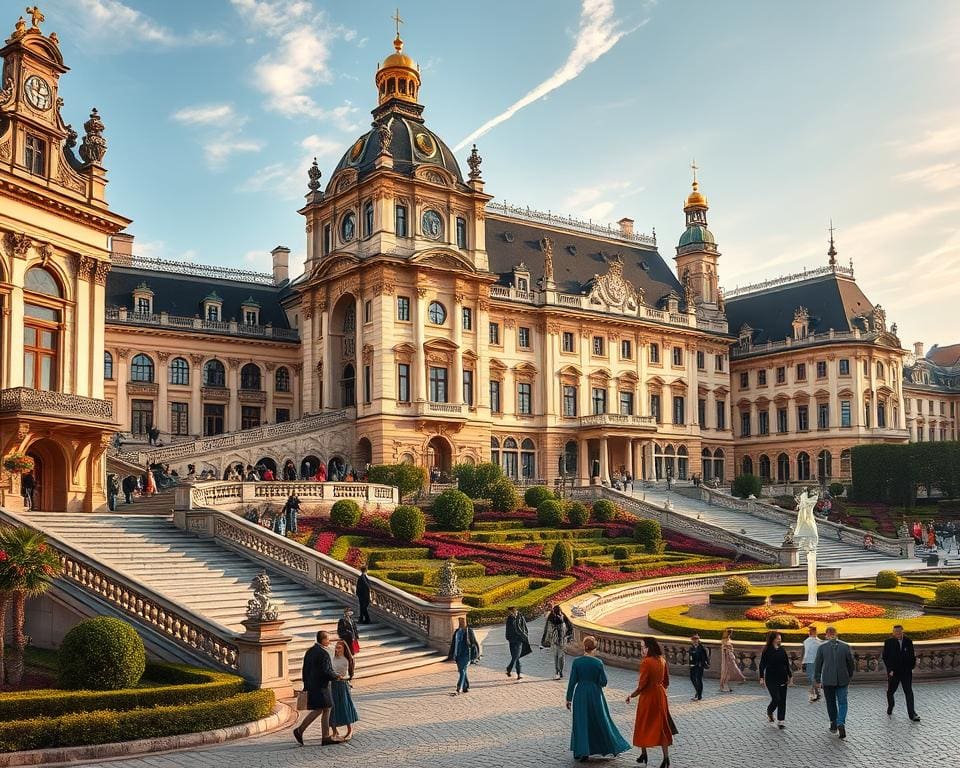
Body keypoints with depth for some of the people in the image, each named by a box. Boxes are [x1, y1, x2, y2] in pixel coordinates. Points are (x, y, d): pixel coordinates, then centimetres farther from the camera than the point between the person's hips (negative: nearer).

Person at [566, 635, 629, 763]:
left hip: (580, 694, 0)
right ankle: (613, 747, 24)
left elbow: (572, 681, -7)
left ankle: (582, 752, 4)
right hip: (595, 694, 0)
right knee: (601, 721, 14)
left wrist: (569, 698, 1)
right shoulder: (598, 663, -10)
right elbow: (604, 682, -6)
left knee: (581, 723, 8)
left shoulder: (576, 662, -10)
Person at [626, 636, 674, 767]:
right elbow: (666, 681, 9)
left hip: (648, 697, -6)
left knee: (643, 726, 12)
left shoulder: (646, 662, -19)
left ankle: (643, 754, 23)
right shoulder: (662, 660, 1)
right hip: (660, 695, 6)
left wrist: (632, 695, -6)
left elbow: (642, 684, -19)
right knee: (661, 725, 8)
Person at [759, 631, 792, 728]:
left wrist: (790, 676, 8)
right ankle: (769, 712, 18)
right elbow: (762, 664, -5)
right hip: (771, 680, -4)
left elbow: (787, 664, 13)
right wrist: (761, 678, -11)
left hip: (782, 679, 4)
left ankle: (780, 721, 10)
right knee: (776, 699, -11)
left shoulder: (782, 650, 8)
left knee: (782, 700, 3)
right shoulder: (767, 650, -4)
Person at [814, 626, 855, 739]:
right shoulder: (845, 646, -2)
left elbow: (818, 665, -1)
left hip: (828, 680, 0)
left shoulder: (822, 647, -5)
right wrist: (849, 676, 20)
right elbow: (850, 663, 5)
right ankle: (841, 723, -14)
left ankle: (834, 725, 20)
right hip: (842, 679, 1)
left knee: (831, 702, 14)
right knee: (842, 702, 6)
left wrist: (818, 680, 8)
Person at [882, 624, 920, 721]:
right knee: (890, 691, 13)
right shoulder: (889, 642, -7)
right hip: (893, 672, -1)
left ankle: (912, 714, -3)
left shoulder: (908, 641, -1)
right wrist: (890, 669, -11)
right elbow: (885, 657, -5)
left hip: (906, 671, 1)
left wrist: (912, 667, 2)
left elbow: (912, 655, 8)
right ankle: (890, 708, 37)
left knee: (909, 692, -4)